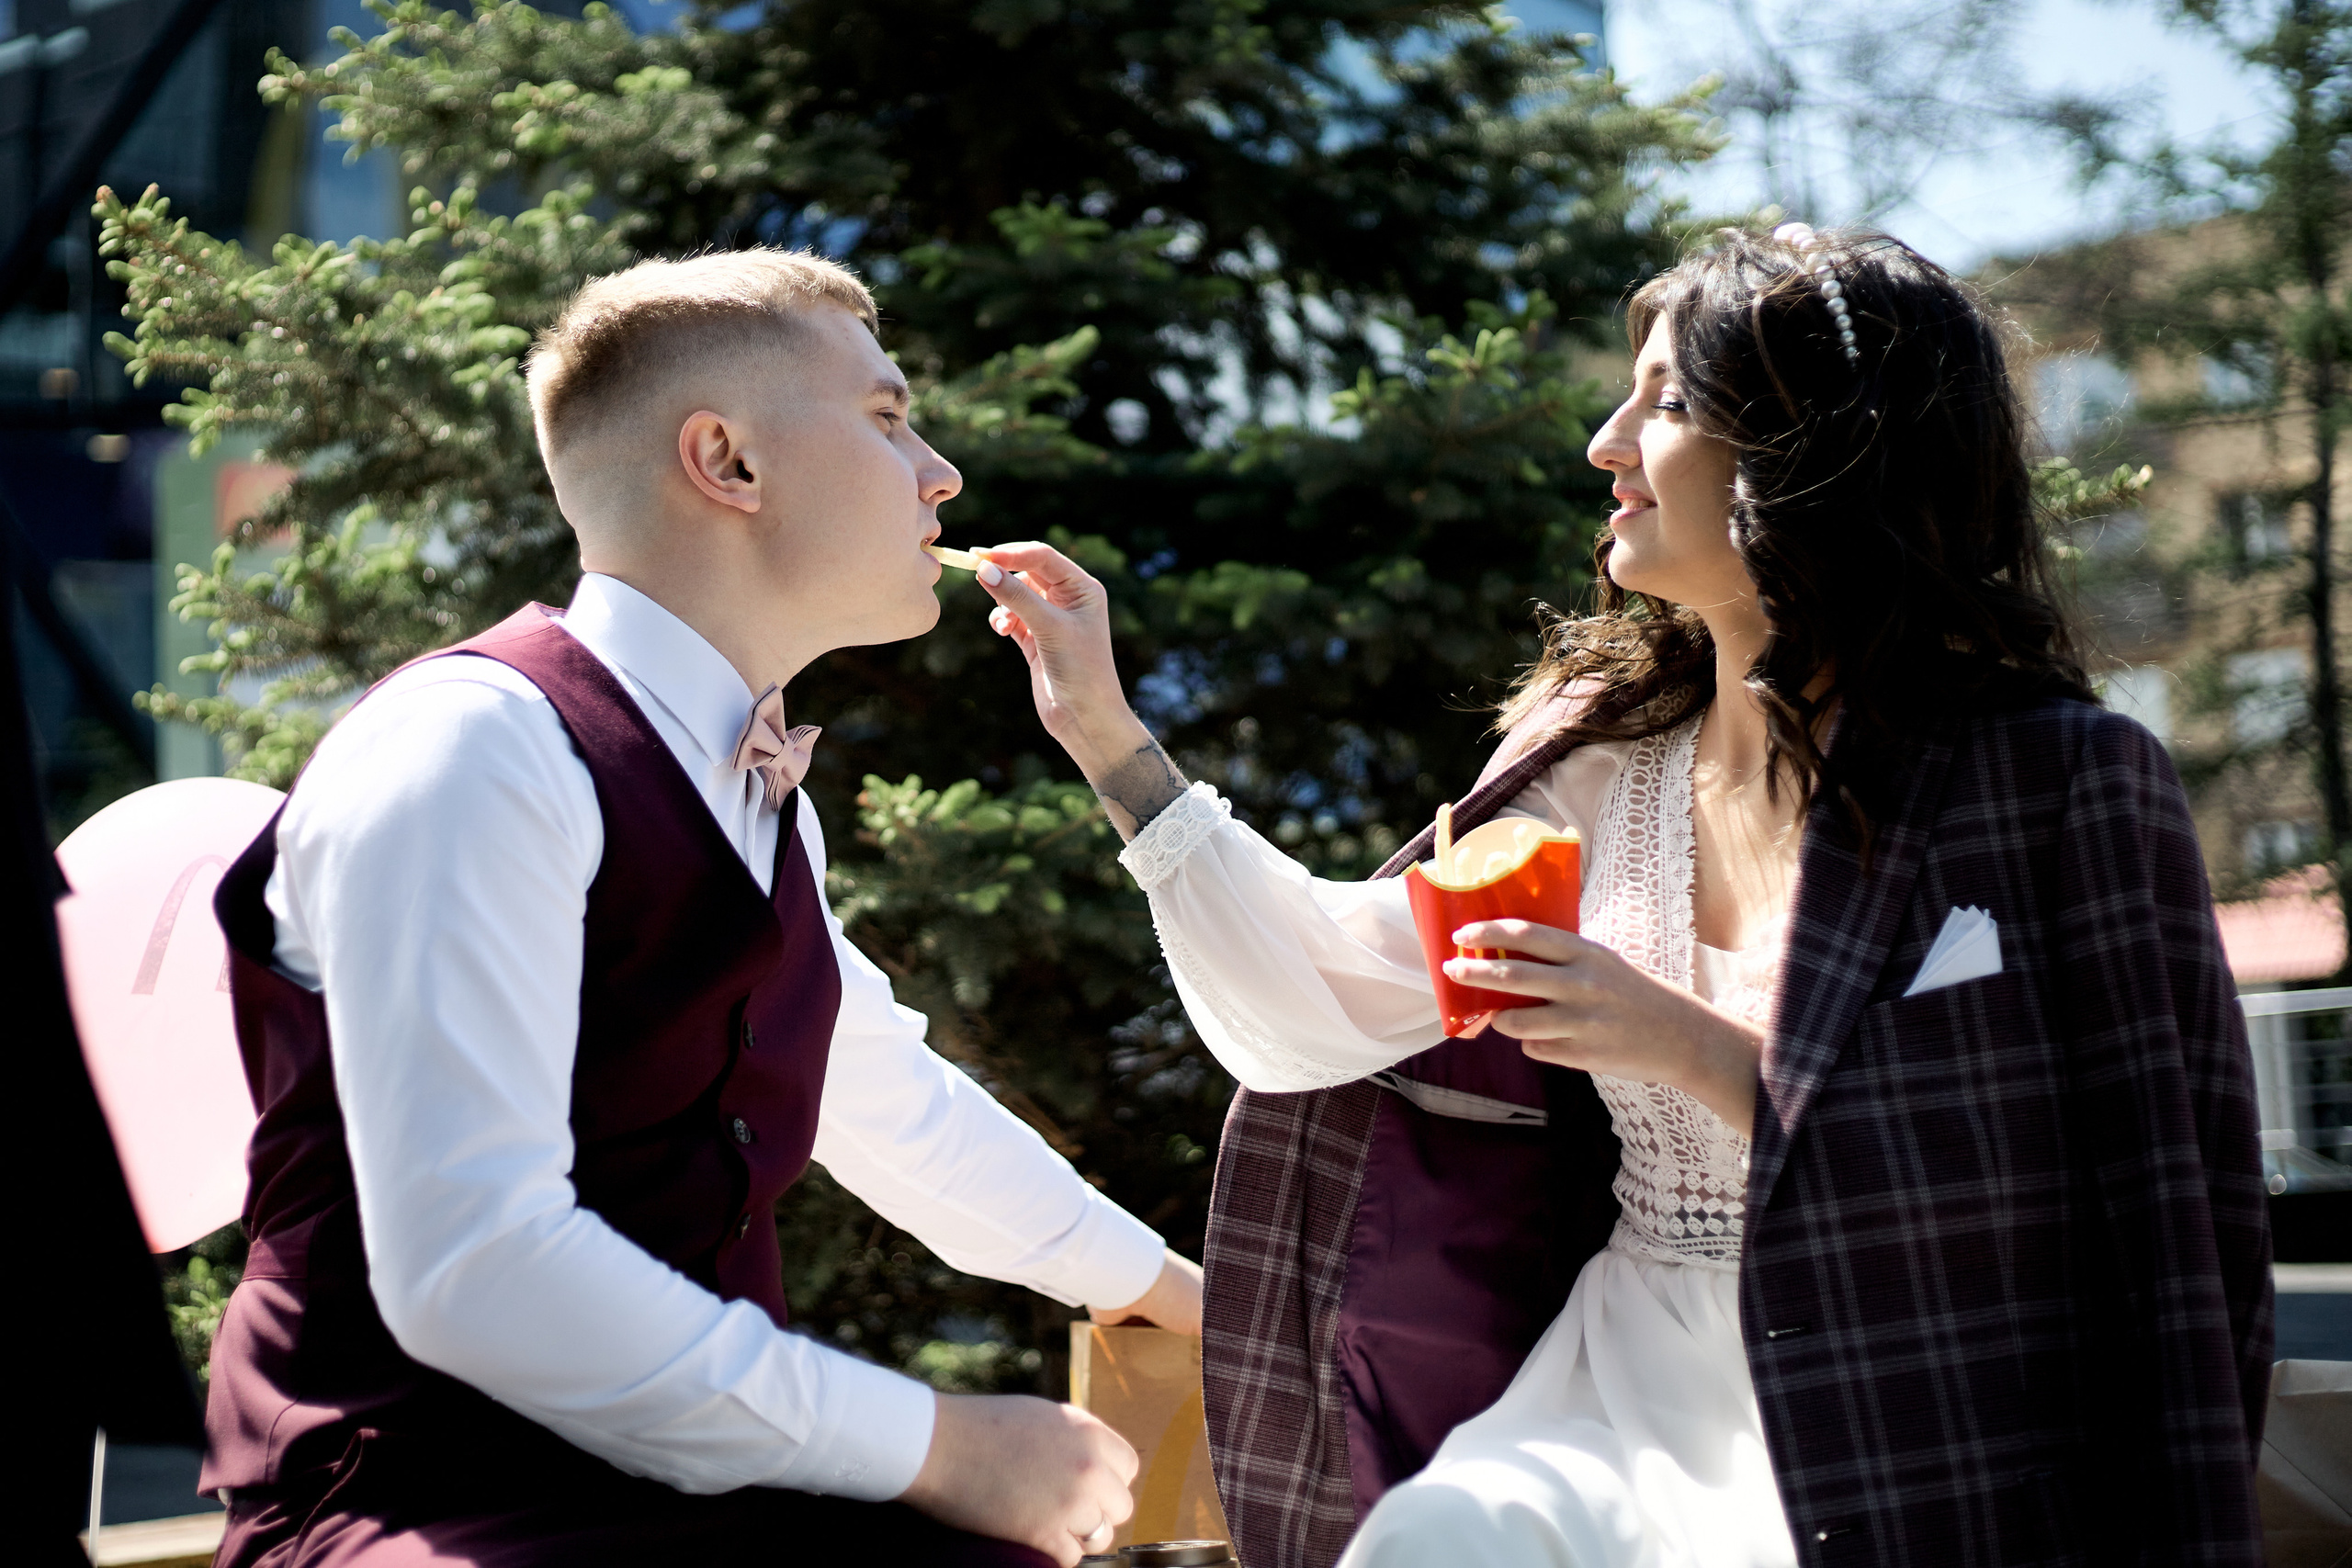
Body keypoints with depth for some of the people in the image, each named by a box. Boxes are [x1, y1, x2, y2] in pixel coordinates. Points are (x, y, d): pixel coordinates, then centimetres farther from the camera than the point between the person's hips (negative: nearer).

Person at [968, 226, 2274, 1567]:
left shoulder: (2055, 778, -8)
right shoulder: (1598, 772, 10)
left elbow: (2014, 1208, -14)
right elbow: (1323, 1005, 7)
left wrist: (1697, 1051, -18)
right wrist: (1106, 730, 8)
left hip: (1911, 1432, -5)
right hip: (1628, 1394, 5)